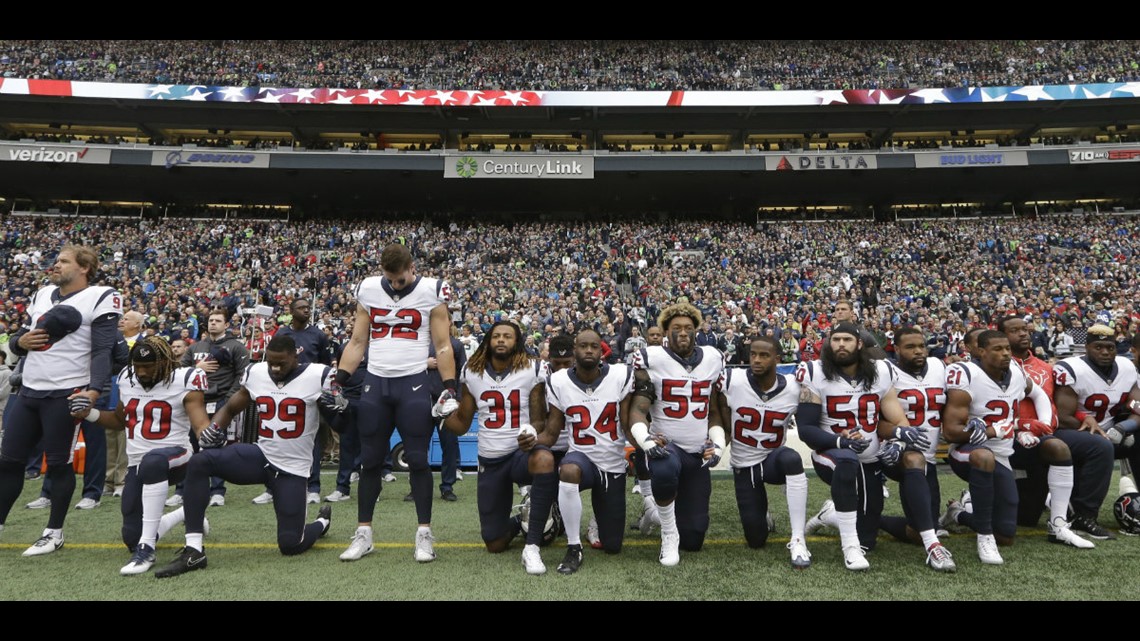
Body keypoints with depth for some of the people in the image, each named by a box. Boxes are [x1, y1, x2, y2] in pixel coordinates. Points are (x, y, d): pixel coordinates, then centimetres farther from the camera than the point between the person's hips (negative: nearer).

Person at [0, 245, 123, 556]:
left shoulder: (101, 298, -8)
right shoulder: (42, 295, 14)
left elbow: (103, 351, -14)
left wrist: (93, 390, -26)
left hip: (65, 395, -7)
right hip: (28, 392, 7)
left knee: (59, 464, 2)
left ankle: (54, 532, 16)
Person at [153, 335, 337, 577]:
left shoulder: (318, 376, -12)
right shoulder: (255, 373, 1)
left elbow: (340, 423, -4)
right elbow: (231, 408, 16)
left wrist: (337, 406, -26)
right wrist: (215, 428, -4)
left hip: (292, 469, -4)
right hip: (261, 456, 4)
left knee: (290, 545, -7)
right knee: (198, 462, -21)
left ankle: (322, 522, 31)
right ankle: (193, 551, -15)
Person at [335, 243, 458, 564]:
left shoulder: (431, 291, -4)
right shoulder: (368, 289, 5)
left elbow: (442, 345, -2)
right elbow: (357, 342, 11)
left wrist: (449, 388, -10)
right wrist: (340, 381, 2)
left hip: (413, 383, -3)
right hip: (375, 383, 3)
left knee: (418, 460, 0)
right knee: (369, 460, 9)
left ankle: (424, 534, 11)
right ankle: (363, 534, 20)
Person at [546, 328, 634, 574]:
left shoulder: (620, 376, -11)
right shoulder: (558, 382, -9)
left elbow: (629, 424, -8)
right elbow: (551, 432, -5)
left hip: (614, 464, 1)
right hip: (582, 457, -1)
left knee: (612, 546, 8)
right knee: (569, 471, -41)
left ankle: (601, 515, 45)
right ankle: (573, 549, -21)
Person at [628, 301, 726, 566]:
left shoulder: (712, 358, 5)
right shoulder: (652, 359, -8)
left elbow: (714, 410, 13)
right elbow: (638, 408, -12)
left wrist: (717, 444, 0)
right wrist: (644, 438, -30)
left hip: (699, 453, 4)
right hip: (666, 444, -3)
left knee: (693, 541, 5)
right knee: (665, 470, -43)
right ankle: (669, 534, -15)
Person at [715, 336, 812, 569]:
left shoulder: (793, 388, -14)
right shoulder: (732, 381, -17)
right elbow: (720, 410, 2)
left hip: (773, 459, 0)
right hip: (743, 466, 1)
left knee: (791, 458, -39)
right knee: (756, 540, 1)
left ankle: (798, 540, -28)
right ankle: (759, 512, 39)